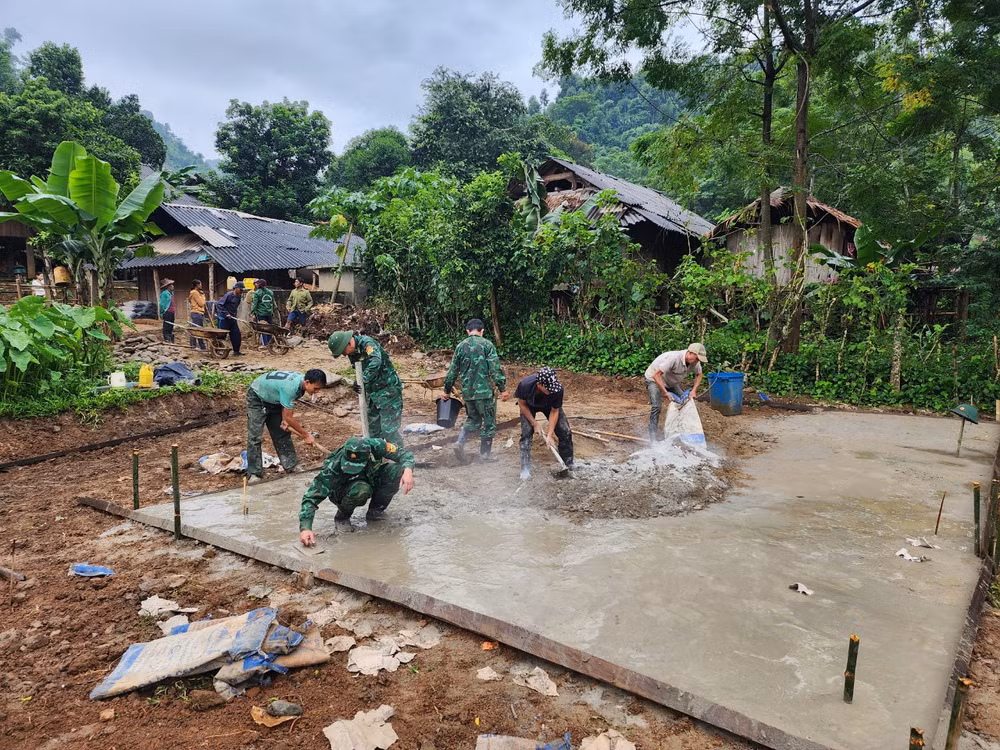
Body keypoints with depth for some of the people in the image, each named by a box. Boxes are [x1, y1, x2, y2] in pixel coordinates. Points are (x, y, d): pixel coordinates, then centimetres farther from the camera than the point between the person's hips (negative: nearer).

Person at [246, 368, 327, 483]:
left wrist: (286, 420, -13)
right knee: (255, 436, -11)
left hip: (273, 398, 8)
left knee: (282, 433, 7)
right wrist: (306, 435, -24)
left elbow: (288, 406, 2)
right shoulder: (290, 387, -40)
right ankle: (254, 474, -7)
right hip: (257, 397, -8)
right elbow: (288, 417, -31)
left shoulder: (301, 379, -15)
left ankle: (291, 465, 14)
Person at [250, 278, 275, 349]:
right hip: (269, 313, 4)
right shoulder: (270, 292, 10)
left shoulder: (257, 293, -5)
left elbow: (254, 304, -9)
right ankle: (269, 343, 12)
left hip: (261, 314, -4)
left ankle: (264, 344, 0)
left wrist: (252, 313, -8)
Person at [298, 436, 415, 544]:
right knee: (360, 489, -39)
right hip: (343, 492, -3)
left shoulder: (375, 445, -30)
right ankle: (343, 515, -5)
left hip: (372, 482, 3)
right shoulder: (334, 468, -35)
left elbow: (404, 454, -18)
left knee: (396, 470, -25)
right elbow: (312, 497, -31)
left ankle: (375, 510, -2)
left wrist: (408, 470, -39)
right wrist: (305, 528, -41)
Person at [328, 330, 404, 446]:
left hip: (388, 390, -9)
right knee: (373, 428, 17)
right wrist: (357, 385, -6)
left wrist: (364, 379, -34)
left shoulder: (367, 343, -21)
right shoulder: (352, 353, 7)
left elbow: (375, 362, -39)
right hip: (372, 393, 9)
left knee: (389, 430, -6)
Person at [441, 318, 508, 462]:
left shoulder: (460, 346, 7)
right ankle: (485, 454, 13)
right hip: (485, 390, -5)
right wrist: (502, 389, -9)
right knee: (488, 422, 8)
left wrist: (447, 390, 19)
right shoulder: (487, 344, -6)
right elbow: (495, 369, -13)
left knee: (473, 419, 22)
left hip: (467, 391, 5)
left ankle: (460, 442, 3)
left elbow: (453, 370, 10)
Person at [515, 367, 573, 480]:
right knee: (526, 433, -15)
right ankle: (525, 470, -5)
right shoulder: (525, 385, -41)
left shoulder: (557, 389, -39)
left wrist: (550, 434, -24)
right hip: (529, 406, -1)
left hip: (549, 405, 1)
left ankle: (569, 465, 15)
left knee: (565, 432, -4)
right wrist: (535, 424, -18)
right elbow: (522, 404, -19)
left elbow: (554, 411, -22)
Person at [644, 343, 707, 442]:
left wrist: (694, 390, -8)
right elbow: (656, 375, -38)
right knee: (656, 406, -22)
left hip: (670, 381, 7)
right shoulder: (674, 358, -39)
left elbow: (699, 375, 5)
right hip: (654, 379, -7)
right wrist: (666, 393, -38)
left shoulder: (694, 361, -16)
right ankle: (653, 439, -19)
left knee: (684, 401, -3)